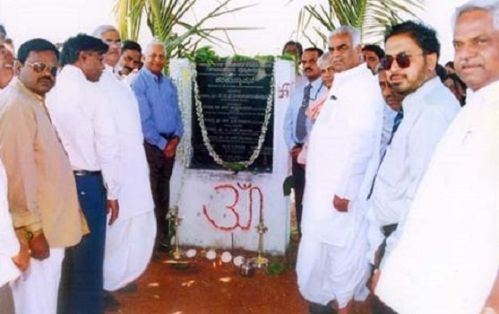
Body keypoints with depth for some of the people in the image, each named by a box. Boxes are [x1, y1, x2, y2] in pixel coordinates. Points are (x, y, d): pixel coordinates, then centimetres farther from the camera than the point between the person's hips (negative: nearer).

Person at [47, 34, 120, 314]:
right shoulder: (92, 92, -11)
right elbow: (107, 146, -12)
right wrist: (113, 191, -4)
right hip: (87, 181, -5)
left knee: (63, 252, 17)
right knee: (88, 256, 7)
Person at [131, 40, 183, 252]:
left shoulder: (169, 83, 12)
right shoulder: (139, 82, -9)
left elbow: (177, 113, 12)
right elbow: (144, 120, -15)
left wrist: (176, 137, -4)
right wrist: (161, 143, -13)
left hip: (169, 143, 6)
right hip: (150, 143, -6)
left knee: (164, 190, 14)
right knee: (151, 192, -1)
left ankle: (162, 235, 25)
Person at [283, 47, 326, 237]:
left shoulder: (329, 91, -11)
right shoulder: (297, 91, 12)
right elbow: (288, 122, 15)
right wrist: (292, 147, 1)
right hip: (297, 152, 7)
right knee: (300, 198, 13)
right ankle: (303, 237, 25)